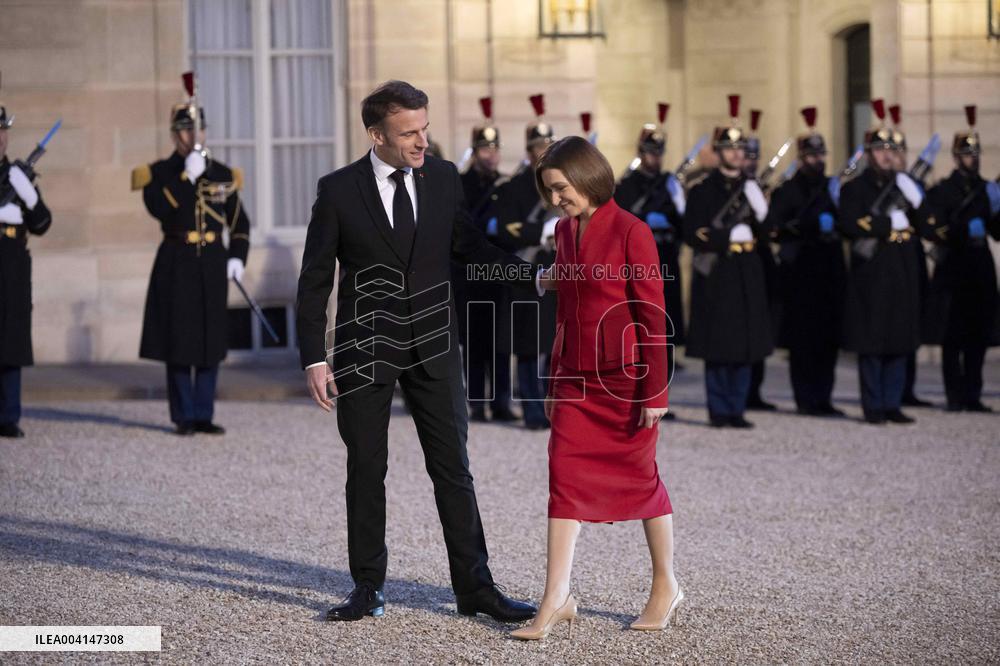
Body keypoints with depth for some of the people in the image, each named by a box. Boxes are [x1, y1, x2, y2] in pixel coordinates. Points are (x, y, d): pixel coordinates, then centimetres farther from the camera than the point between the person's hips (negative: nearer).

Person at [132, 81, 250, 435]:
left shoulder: (222, 174, 10)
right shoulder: (158, 173, 1)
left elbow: (240, 222, 14)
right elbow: (160, 209, -18)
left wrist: (237, 257, 1)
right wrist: (187, 176, -20)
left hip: (213, 264, 3)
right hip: (176, 265, -3)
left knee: (211, 341, 3)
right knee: (179, 341, -2)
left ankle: (204, 415, 11)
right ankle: (184, 416, 6)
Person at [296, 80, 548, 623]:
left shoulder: (444, 179, 2)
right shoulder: (338, 191, -6)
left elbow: (469, 246, 13)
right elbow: (315, 280, -3)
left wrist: (532, 275, -3)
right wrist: (314, 359, -8)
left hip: (433, 346, 2)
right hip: (365, 349, -2)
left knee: (453, 468, 3)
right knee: (365, 471, 6)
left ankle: (475, 587, 9)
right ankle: (368, 588, 17)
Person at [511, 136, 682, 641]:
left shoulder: (631, 232, -13)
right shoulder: (564, 232, 8)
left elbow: (652, 315, -13)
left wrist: (655, 390, -15)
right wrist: (555, 379, 18)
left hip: (625, 380, -6)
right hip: (577, 380, 6)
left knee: (641, 478, 7)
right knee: (566, 478, -3)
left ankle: (666, 586, 24)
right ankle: (556, 600, -5)